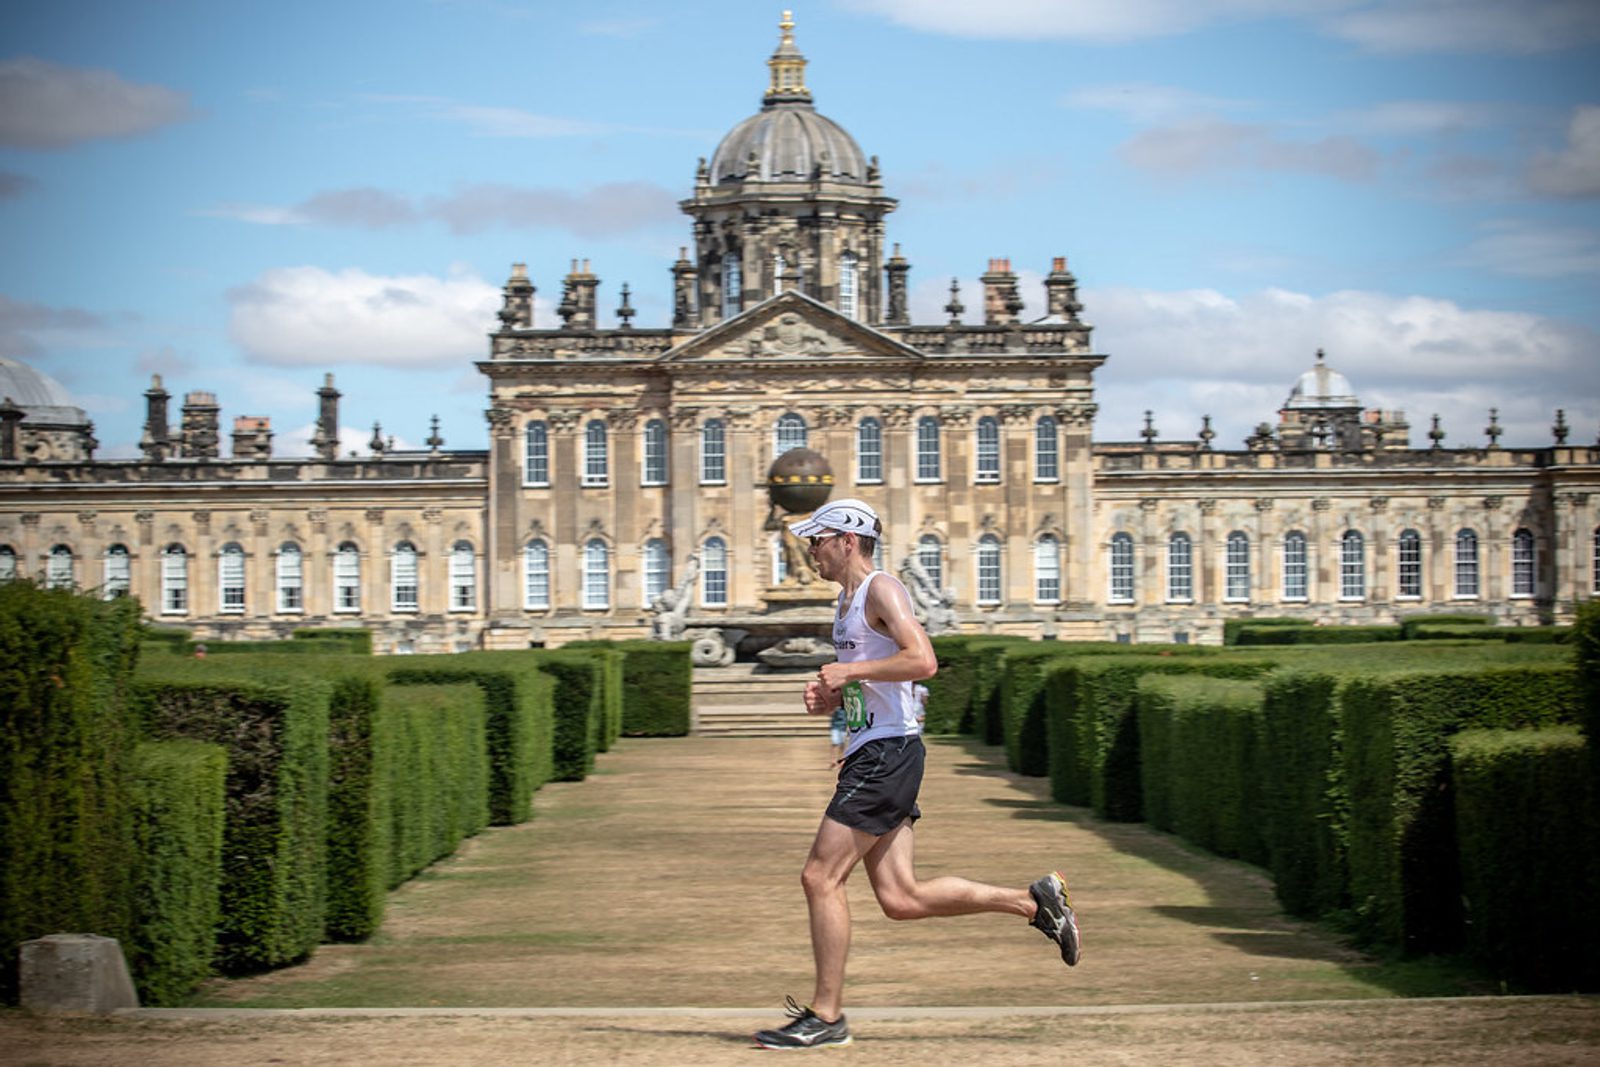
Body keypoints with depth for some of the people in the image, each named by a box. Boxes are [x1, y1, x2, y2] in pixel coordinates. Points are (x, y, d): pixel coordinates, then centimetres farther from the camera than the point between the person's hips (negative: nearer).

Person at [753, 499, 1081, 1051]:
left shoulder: (881, 589, -9)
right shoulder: (848, 600, 21)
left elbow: (922, 660, -23)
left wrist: (850, 671, -19)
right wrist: (831, 696, 11)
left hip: (888, 753, -10)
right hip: (871, 755, 10)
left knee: (820, 876, -9)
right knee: (900, 898, 6)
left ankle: (826, 1016, -2)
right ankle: (1034, 901, 14)